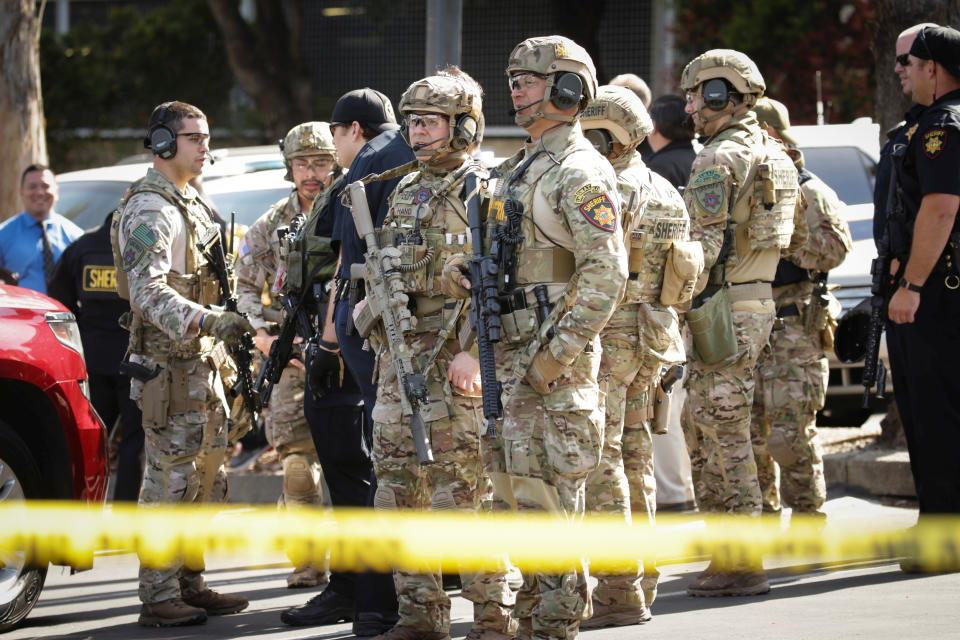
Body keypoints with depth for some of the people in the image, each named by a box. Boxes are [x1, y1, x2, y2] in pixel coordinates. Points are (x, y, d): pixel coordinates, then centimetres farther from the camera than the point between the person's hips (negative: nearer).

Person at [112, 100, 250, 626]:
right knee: (170, 481, -9)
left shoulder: (190, 205, 18)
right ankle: (158, 598, -6)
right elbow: (148, 291, -25)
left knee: (205, 482, 12)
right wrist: (207, 322, -37)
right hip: (169, 362, -10)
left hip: (202, 361, 10)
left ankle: (189, 586, 19)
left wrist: (226, 343, 25)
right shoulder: (150, 211, -14)